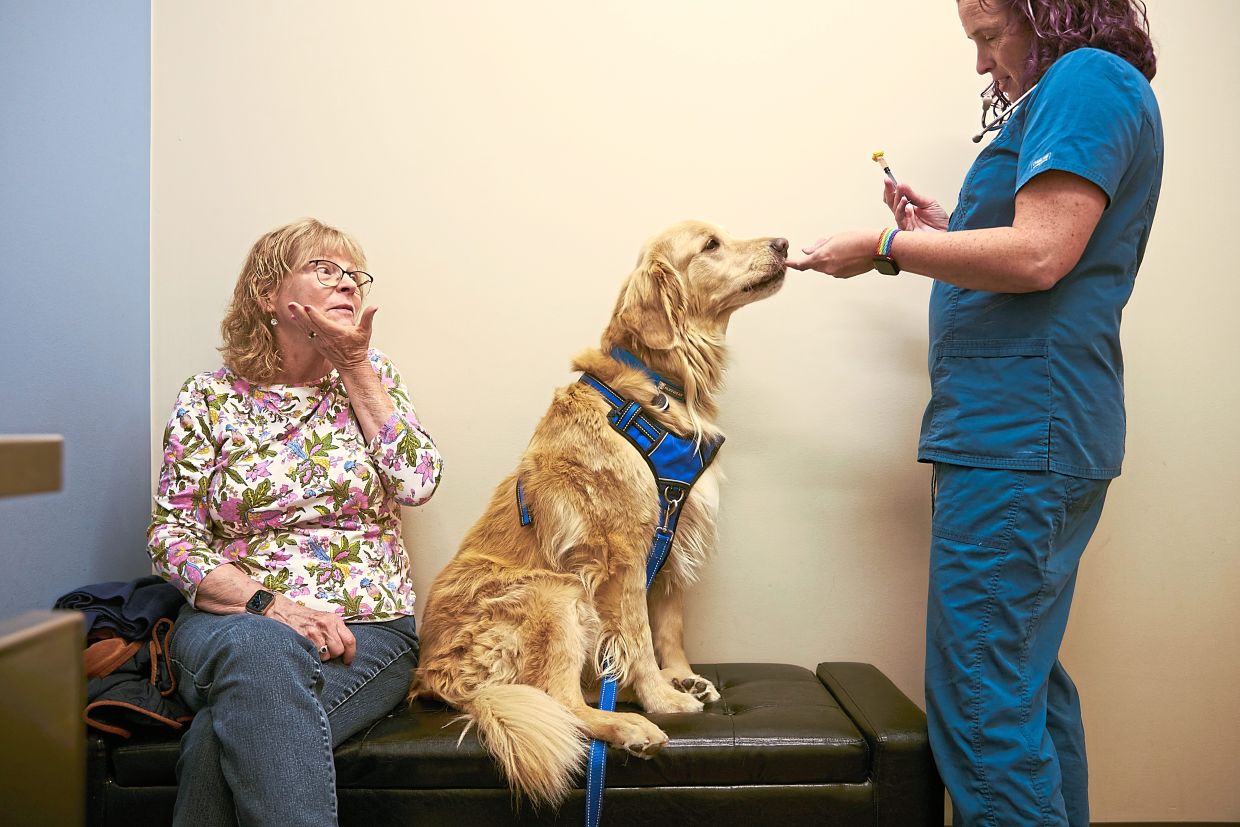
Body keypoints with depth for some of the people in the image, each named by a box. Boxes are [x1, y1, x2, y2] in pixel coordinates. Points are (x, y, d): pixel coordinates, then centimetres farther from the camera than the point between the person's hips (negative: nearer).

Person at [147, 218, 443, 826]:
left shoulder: (369, 376, 10)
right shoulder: (208, 399, 5)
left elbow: (416, 483, -6)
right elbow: (172, 536, 0)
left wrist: (354, 363, -5)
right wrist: (271, 604, -17)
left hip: (366, 631, 0)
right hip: (230, 619, 0)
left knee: (230, 730, -30)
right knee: (262, 650, -36)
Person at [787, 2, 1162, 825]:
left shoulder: (1088, 79, -7)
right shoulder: (1077, 95, 24)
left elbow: (1039, 257, -19)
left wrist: (889, 247, -9)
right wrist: (949, 233, 16)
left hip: (1020, 436, -11)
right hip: (1027, 437, 11)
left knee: (982, 701, -7)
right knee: (1027, 678, 18)